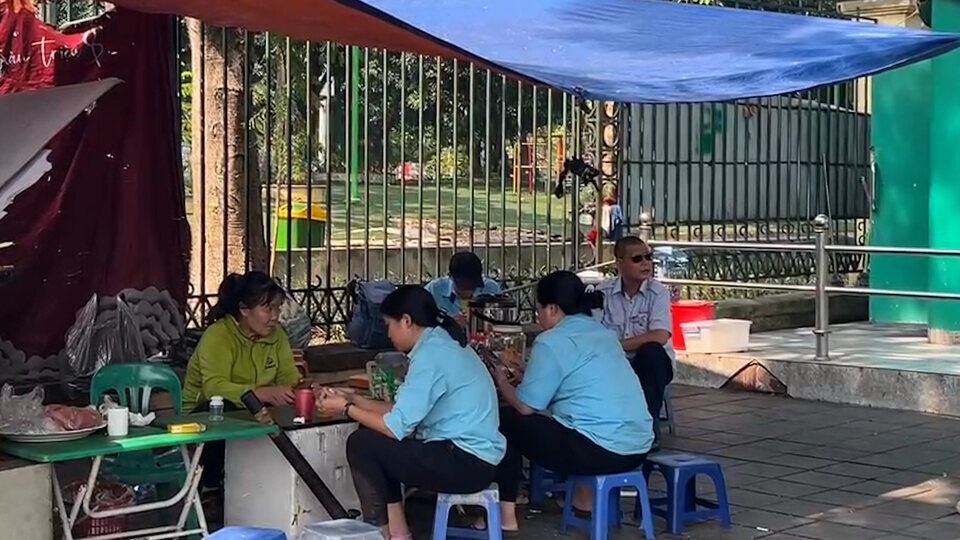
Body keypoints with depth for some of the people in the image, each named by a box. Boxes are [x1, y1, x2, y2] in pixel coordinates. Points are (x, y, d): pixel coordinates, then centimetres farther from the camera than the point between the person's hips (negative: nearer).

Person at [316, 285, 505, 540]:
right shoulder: (445, 345, 13)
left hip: (467, 464, -10)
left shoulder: (431, 354, -16)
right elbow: (406, 411, 14)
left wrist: (347, 409, -4)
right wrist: (353, 399, 15)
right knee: (373, 435, 15)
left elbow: (398, 426, -17)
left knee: (361, 445, -8)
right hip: (474, 457, 10)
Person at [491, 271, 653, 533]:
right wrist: (529, 372, 31)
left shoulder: (552, 342, -8)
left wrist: (502, 383, 15)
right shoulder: (604, 333, 16)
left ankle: (506, 514, 7)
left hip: (599, 451, -8)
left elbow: (526, 406, -5)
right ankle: (585, 495, 29)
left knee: (505, 420, 7)